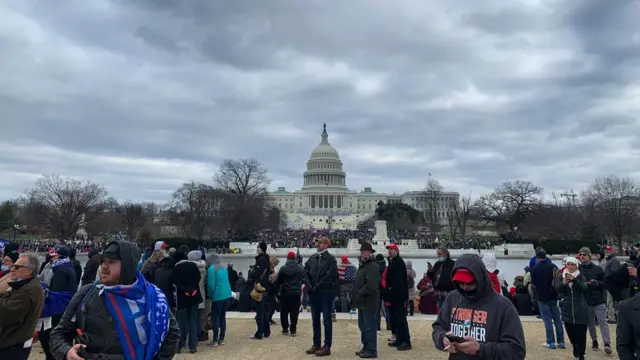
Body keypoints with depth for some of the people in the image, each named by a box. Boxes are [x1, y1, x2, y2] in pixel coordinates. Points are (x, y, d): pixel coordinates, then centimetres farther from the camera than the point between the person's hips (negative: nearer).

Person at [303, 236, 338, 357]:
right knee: (315, 320, 13)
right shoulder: (312, 258, 11)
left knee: (326, 320, 1)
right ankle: (316, 344, 23)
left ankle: (327, 347, 6)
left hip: (325, 293, -6)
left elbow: (330, 276, -16)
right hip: (313, 293, 6)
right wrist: (308, 284, -9)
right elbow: (305, 272, 7)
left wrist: (317, 286, -17)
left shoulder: (331, 259, -5)